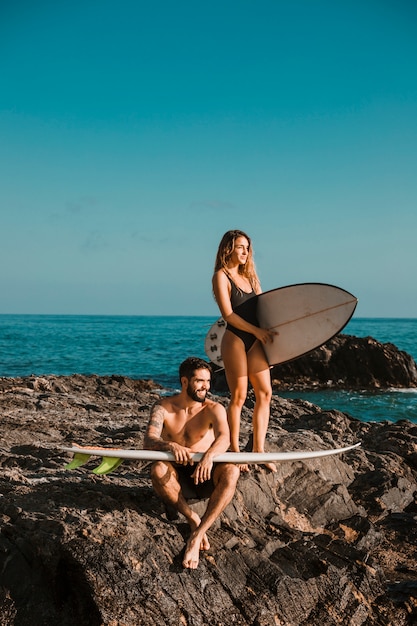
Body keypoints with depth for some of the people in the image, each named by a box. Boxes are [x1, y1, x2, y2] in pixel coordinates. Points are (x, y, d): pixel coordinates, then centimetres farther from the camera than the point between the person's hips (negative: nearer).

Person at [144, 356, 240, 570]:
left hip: (205, 475, 0)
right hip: (176, 475, 0)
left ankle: (196, 536, -34)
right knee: (158, 469, -34)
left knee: (231, 471, -32)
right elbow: (149, 441, -21)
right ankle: (193, 519, -21)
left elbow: (224, 438, -27)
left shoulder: (213, 409, -7)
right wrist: (171, 446, -44)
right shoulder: (163, 407, -6)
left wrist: (209, 455, -50)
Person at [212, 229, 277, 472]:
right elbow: (228, 314, -13)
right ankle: (235, 451, 8)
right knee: (239, 396, -2)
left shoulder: (249, 275, 17)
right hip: (235, 339, -7)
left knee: (265, 393, 2)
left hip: (255, 340, 7)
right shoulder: (221, 276, -4)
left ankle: (259, 449, 9)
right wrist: (258, 331, -16)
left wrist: (268, 332, 3)